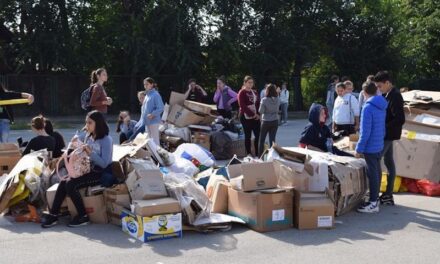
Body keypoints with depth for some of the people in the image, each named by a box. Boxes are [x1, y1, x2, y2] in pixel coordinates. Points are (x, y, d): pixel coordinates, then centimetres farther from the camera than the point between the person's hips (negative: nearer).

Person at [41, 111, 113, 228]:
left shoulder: (106, 140, -12)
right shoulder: (88, 136, 11)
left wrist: (90, 152, -28)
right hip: (88, 170, 7)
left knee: (71, 184, -24)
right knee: (64, 182, -16)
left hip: (100, 174, -7)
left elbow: (104, 164, -20)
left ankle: (83, 216, -11)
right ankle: (53, 214, -11)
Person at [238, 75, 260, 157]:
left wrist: (258, 114, -5)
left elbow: (258, 104, 13)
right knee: (248, 136, 1)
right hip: (246, 117, -6)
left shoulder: (254, 92, 14)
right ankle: (249, 154, 10)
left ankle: (257, 154, 11)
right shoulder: (242, 93, -6)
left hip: (255, 117, 6)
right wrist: (253, 114, -17)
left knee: (258, 135, 2)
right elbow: (243, 106, -14)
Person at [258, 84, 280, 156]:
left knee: (261, 140, 9)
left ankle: (260, 155, 12)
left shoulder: (264, 100, -17)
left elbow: (261, 111, -13)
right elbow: (277, 109, 6)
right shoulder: (277, 100, -4)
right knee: (272, 139, 9)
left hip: (266, 121, -3)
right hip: (275, 121, 3)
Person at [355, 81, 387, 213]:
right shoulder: (382, 106, 6)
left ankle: (373, 203, 3)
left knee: (372, 174, -3)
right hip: (379, 145, 8)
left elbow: (365, 132, -21)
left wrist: (359, 149, -15)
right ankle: (375, 198, 29)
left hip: (370, 147, -8)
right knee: (377, 171, 17)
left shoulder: (368, 108, -20)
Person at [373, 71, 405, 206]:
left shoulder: (395, 96, -19)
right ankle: (388, 195, 19)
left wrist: (384, 128, -20)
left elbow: (400, 119, -24)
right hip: (386, 134, 9)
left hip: (388, 134, -9)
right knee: (389, 162, 12)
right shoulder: (386, 95, 8)